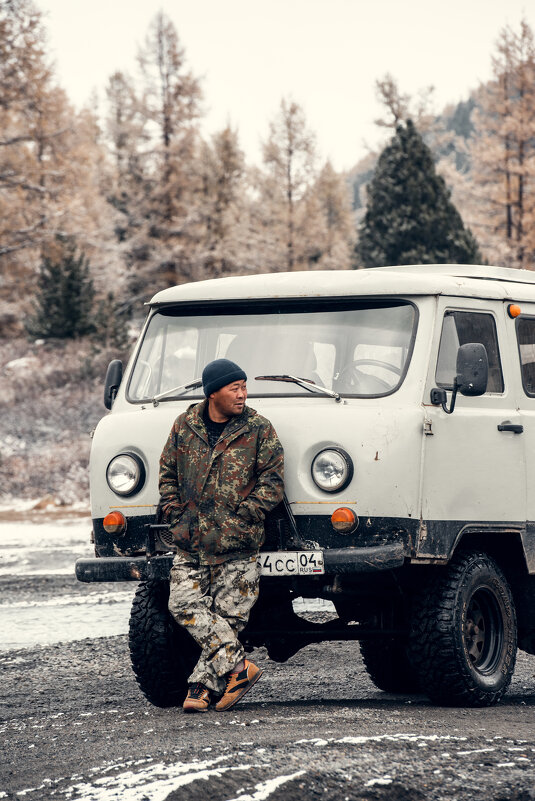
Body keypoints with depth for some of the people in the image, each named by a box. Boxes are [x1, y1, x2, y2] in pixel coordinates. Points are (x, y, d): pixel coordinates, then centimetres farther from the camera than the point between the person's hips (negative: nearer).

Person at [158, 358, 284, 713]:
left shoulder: (259, 430, -1)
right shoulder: (184, 426, 8)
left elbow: (273, 481, -2)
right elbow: (168, 473, 17)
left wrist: (243, 516, -11)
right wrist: (174, 514, 4)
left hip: (238, 548, -3)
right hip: (191, 542, 3)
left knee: (227, 615, -5)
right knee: (184, 603, -11)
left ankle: (204, 686, 2)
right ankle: (238, 667, -12)